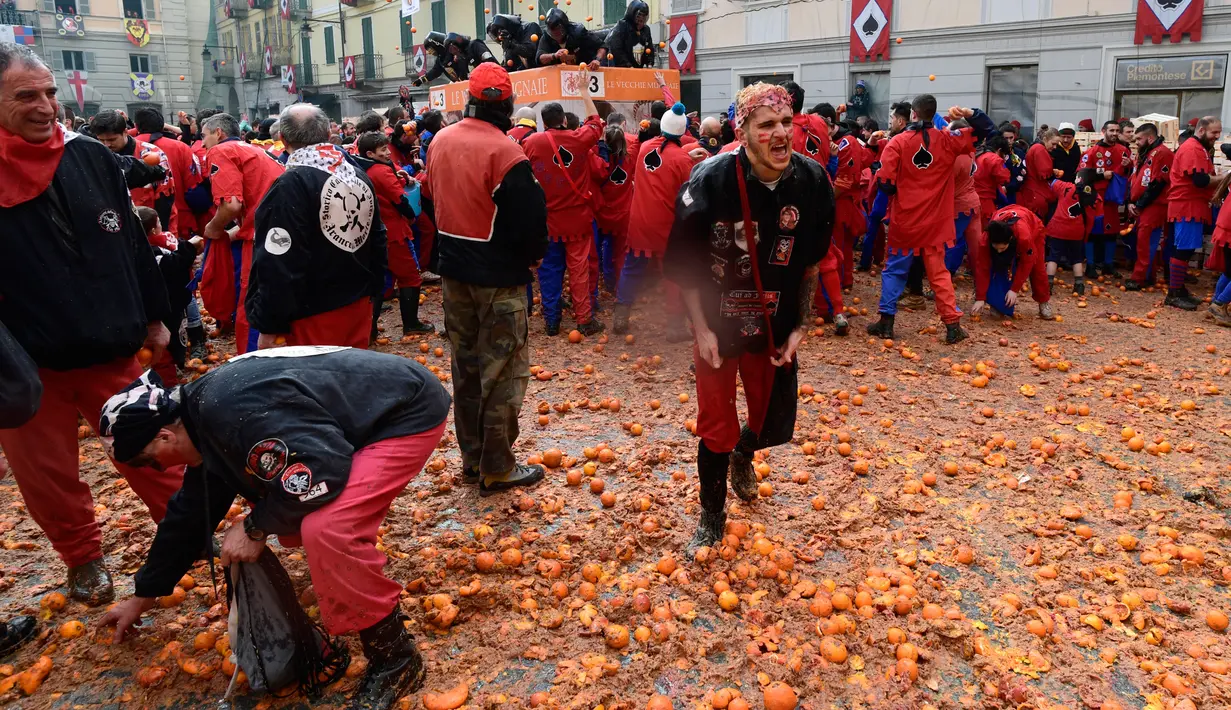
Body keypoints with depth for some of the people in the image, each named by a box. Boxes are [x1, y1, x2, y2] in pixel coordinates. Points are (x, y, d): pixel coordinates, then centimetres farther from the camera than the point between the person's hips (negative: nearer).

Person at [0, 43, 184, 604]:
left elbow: (133, 243, 8)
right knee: (48, 476, 13)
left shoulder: (91, 158, 2)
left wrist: (154, 316, 10)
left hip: (114, 352, 2)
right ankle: (84, 558, 34)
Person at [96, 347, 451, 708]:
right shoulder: (206, 414, 9)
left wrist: (256, 527, -13)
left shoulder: (233, 409, -25)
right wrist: (143, 596, 31)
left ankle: (395, 658, -9)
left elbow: (322, 471, -30)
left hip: (409, 413, -10)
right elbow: (190, 512, 21)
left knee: (325, 528, -25)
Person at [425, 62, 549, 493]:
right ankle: (497, 469, 9)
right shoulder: (503, 151, -19)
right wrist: (534, 257, 0)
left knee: (465, 364, 15)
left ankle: (471, 458, 25)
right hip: (498, 276, -7)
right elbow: (529, 215, -19)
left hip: (454, 270, 7)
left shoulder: (440, 142, 4)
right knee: (502, 369, 2)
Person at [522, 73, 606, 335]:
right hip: (577, 217, 0)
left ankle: (551, 321, 13)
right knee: (579, 268, 5)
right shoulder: (579, 139, -7)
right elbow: (594, 120, 13)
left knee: (549, 270, 8)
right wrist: (584, 89, 23)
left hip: (546, 219, 1)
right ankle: (584, 319, 9)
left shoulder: (531, 143, -8)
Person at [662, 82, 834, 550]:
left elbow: (810, 261, 2)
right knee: (715, 428, 7)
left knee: (775, 424, 13)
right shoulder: (711, 181, -21)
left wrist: (801, 326, 1)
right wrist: (701, 329, -11)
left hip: (776, 328, 3)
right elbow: (683, 263, -10)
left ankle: (743, 455, 51)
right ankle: (712, 516, 31)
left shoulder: (813, 182, -12)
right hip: (717, 327, -3)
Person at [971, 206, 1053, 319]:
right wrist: (980, 298, -32)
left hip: (1033, 227, -2)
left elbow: (1026, 263, -33)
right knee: (997, 267, -15)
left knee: (1036, 268, -3)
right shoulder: (985, 239, -41)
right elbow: (982, 268, -33)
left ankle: (1044, 302, 15)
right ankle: (998, 304, -5)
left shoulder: (1024, 236, -48)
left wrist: (1015, 290, -29)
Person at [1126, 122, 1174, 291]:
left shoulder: (1162, 153, -12)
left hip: (1154, 207, -9)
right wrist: (1131, 202, 4)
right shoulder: (1143, 154, 18)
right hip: (1141, 206, 9)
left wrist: (1140, 205, -14)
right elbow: (1134, 179, 18)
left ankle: (1139, 279, -10)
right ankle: (1148, 276, 18)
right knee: (1145, 242, 11)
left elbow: (1157, 184, -18)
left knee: (1146, 243, -10)